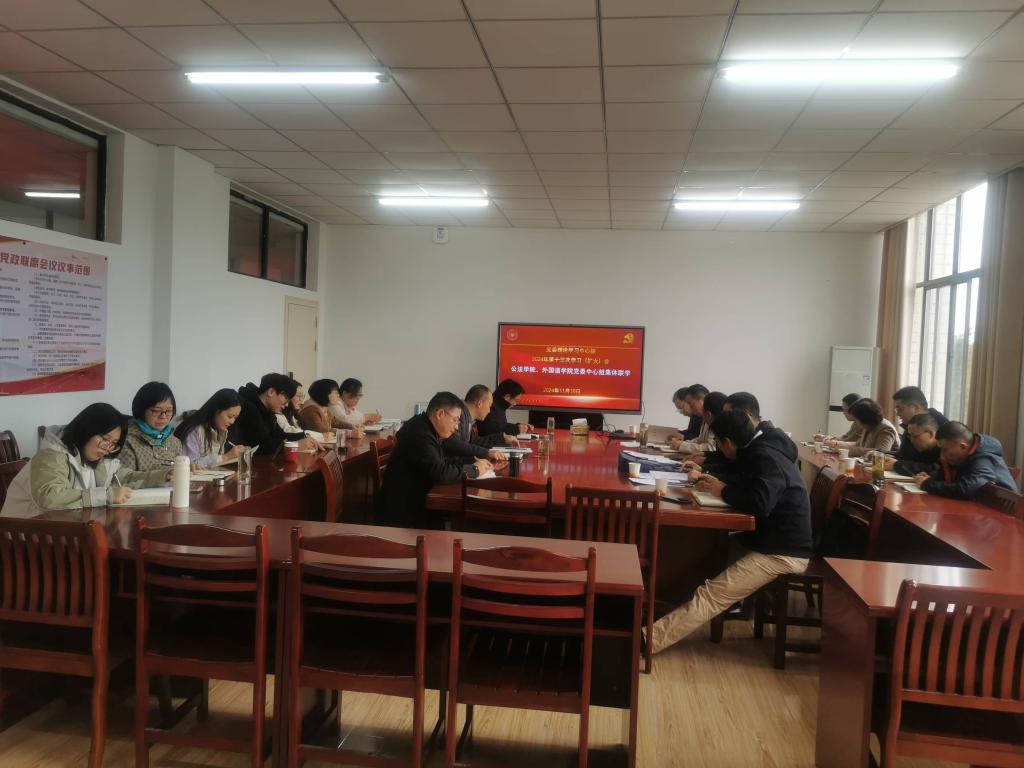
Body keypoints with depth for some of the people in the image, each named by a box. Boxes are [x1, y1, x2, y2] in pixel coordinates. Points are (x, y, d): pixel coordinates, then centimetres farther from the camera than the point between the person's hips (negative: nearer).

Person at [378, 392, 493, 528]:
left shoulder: (429, 429, 6)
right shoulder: (419, 434, -23)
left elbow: (444, 460, 17)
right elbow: (440, 473, -26)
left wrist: (474, 463, 3)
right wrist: (474, 470, -12)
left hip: (416, 499, 9)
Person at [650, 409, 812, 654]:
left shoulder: (765, 458, -19)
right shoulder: (759, 451, 12)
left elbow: (759, 503, -32)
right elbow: (747, 486, 24)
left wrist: (722, 491, -16)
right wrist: (717, 483, 7)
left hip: (782, 553, -10)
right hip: (773, 542, 10)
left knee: (711, 594, -20)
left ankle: (647, 640, -27)